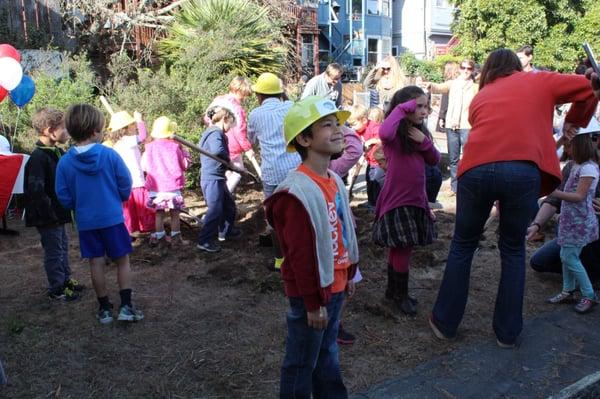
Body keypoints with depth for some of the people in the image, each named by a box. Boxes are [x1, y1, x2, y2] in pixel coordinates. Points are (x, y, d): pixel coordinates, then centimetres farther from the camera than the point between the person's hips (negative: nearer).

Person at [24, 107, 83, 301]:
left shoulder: (58, 152, 6)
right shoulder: (38, 157, -21)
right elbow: (36, 191, -25)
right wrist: (50, 214, -20)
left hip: (59, 212, 9)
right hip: (48, 217, -9)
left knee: (63, 246, 20)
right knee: (54, 251, 3)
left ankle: (65, 278, 36)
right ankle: (56, 289, 16)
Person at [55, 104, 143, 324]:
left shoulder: (64, 162, -7)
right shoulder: (109, 154, -13)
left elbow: (64, 197, -2)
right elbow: (126, 186, -7)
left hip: (85, 221, 2)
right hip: (112, 217, -2)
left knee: (96, 263, 12)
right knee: (123, 261, 10)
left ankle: (105, 308, 22)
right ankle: (126, 306, 8)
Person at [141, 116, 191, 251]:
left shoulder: (150, 148, -1)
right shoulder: (174, 147, -7)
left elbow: (144, 167, 6)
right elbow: (185, 165, 1)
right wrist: (183, 151, 11)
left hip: (155, 188, 2)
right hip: (172, 187, -2)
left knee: (159, 214, 8)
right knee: (174, 214, 8)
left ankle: (160, 239, 10)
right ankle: (176, 238, 15)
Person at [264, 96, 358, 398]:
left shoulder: (334, 181, 4)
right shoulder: (298, 192, -25)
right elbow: (301, 255, -23)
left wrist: (349, 274, 18)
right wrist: (313, 303, -18)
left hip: (334, 286, 9)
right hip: (311, 293, -9)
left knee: (327, 351, 25)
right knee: (302, 362, 11)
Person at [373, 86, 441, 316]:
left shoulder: (419, 131, 11)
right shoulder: (395, 133, -13)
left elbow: (435, 160, 10)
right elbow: (384, 133, -38)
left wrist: (424, 141, -8)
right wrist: (402, 108, -25)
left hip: (415, 198, 8)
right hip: (397, 199, -8)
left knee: (399, 248, 17)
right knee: (402, 248, -3)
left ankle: (394, 294, 30)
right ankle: (399, 297, 15)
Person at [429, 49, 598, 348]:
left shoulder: (480, 96, 27)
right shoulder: (538, 81, 22)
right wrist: (574, 123, 36)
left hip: (476, 169, 1)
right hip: (523, 170, -1)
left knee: (462, 246, 17)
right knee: (513, 250, 17)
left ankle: (444, 323, 25)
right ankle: (508, 332, 23)